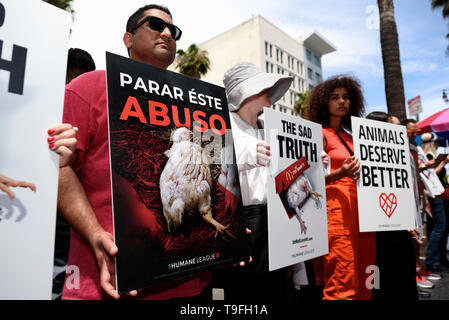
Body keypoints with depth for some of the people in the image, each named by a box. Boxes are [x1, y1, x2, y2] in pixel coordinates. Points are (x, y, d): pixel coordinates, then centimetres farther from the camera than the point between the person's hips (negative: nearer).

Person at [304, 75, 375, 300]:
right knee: (343, 284, -8)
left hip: (362, 208, 8)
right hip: (337, 207, -7)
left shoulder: (350, 137, 19)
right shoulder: (320, 134, -1)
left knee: (363, 283, 10)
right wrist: (341, 173, -24)